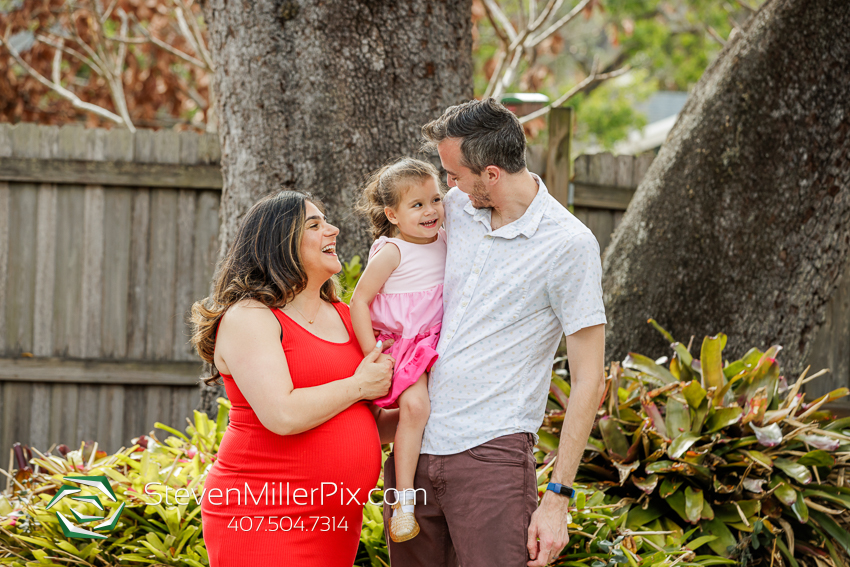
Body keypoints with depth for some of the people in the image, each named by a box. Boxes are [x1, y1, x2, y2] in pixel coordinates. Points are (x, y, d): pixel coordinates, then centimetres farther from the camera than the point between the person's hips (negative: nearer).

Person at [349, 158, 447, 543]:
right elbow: (359, 300, -12)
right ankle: (403, 499, -26)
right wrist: (371, 353, -15)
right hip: (402, 346, -7)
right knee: (414, 405, -26)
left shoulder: (446, 241, 7)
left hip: (439, 339, 7)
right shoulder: (392, 253, -13)